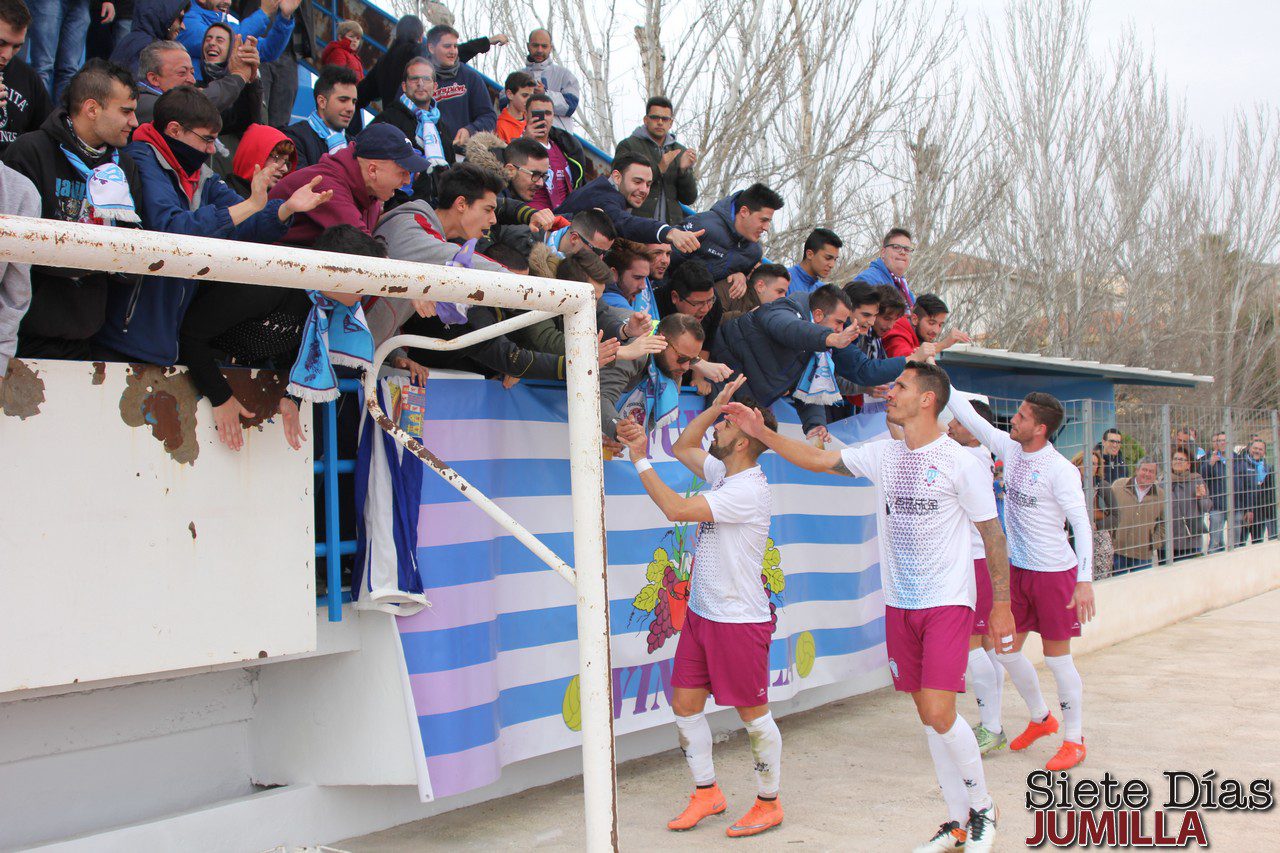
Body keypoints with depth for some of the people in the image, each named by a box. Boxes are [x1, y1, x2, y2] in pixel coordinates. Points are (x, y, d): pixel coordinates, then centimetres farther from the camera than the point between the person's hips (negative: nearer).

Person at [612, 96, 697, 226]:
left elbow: (689, 199, 14)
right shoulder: (628, 146, 7)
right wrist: (658, 169, -11)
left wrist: (684, 170, -4)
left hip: (672, 226, 3)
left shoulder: (680, 152, 18)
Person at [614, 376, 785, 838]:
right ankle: (706, 792, 25)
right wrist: (717, 404, 11)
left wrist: (640, 459, -18)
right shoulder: (723, 473, 7)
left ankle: (769, 803, 18)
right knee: (684, 704, 11)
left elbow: (676, 509, -27)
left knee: (753, 713, 3)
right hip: (701, 613, 9)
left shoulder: (749, 492, -21)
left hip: (740, 620, -9)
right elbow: (682, 448, 24)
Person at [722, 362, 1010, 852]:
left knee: (939, 714, -13)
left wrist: (1001, 606, -5)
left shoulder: (960, 463, -9)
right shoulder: (882, 456, 6)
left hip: (948, 604, -5)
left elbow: (993, 535, -5)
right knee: (928, 716, 8)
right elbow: (817, 460, 10)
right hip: (899, 605, 6)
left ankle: (982, 808, 11)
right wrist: (761, 432, 1)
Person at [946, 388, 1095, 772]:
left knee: (1058, 658, 1)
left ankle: (1074, 740, 15)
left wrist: (1085, 580, -26)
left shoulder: (1060, 470, -19)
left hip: (1055, 573, -7)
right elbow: (969, 417, 7)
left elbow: (1082, 525, -20)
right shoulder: (1009, 448, 0)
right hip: (1016, 569, 7)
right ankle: (1041, 718, 33)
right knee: (1007, 650, 11)